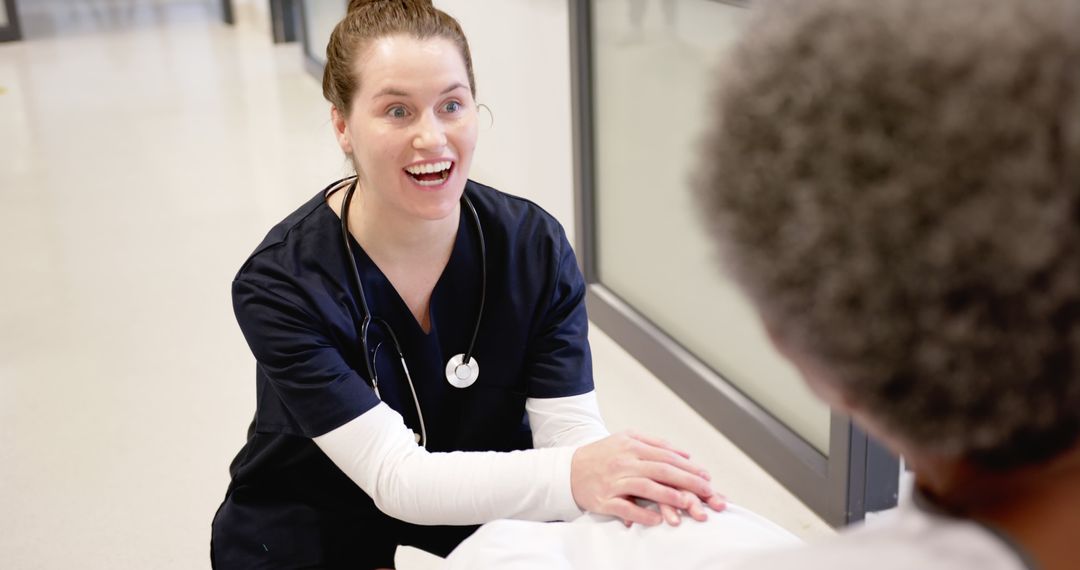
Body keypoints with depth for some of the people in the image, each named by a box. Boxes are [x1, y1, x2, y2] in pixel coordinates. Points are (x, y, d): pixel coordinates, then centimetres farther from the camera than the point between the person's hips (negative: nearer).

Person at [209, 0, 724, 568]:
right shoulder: (279, 283, -23)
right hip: (312, 520, -2)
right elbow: (394, 474, -29)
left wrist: (622, 477, -43)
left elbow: (571, 430, -19)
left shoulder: (535, 247, -14)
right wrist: (570, 477, -45)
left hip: (479, 490, 3)